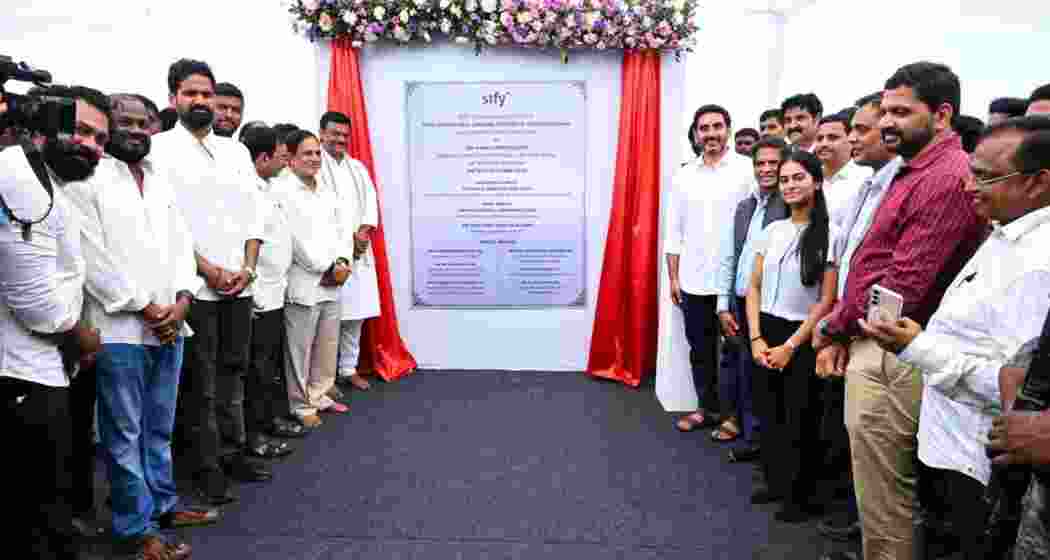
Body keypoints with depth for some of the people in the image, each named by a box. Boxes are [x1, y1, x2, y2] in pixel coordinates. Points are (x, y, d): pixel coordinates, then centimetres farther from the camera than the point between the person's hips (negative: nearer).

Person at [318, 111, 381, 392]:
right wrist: (349, 236, -13)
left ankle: (349, 369, 19)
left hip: (359, 250, 6)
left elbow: (371, 202, 10)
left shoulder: (358, 167, 19)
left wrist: (362, 233, -8)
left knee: (356, 312, 9)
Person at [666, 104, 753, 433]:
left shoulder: (747, 171, -5)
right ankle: (707, 408, 28)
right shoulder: (684, 176, 8)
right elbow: (674, 231, 10)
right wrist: (673, 277, 6)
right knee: (700, 349, 13)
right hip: (694, 282, 4)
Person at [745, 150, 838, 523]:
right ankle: (776, 483, 33)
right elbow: (754, 288, 6)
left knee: (800, 420, 8)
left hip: (802, 338, -5)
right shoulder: (772, 231, 6)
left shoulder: (829, 234, -10)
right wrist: (756, 338, -5)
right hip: (765, 333, 5)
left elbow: (827, 300, -12)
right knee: (769, 414, 14)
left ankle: (799, 496, 26)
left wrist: (790, 346, -13)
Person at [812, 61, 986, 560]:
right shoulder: (908, 171, 16)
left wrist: (831, 328, -6)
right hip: (869, 345, 10)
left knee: (882, 500, 3)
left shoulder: (947, 178, -17)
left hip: (889, 358, -10)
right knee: (879, 489, 22)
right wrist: (842, 334, 4)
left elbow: (901, 287, -22)